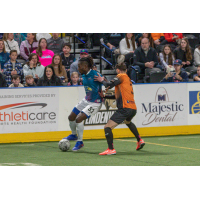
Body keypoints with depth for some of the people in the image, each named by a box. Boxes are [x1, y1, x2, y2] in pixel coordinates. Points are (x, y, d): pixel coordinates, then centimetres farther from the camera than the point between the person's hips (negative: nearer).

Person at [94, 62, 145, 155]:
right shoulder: (128, 79, 23)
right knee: (128, 122, 41)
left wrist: (102, 80, 6)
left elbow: (109, 85, -13)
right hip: (133, 108, 9)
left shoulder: (121, 76, -1)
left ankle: (111, 149, -26)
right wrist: (105, 96, 27)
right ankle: (139, 140, 41)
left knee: (107, 127, -12)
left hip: (125, 108, -9)